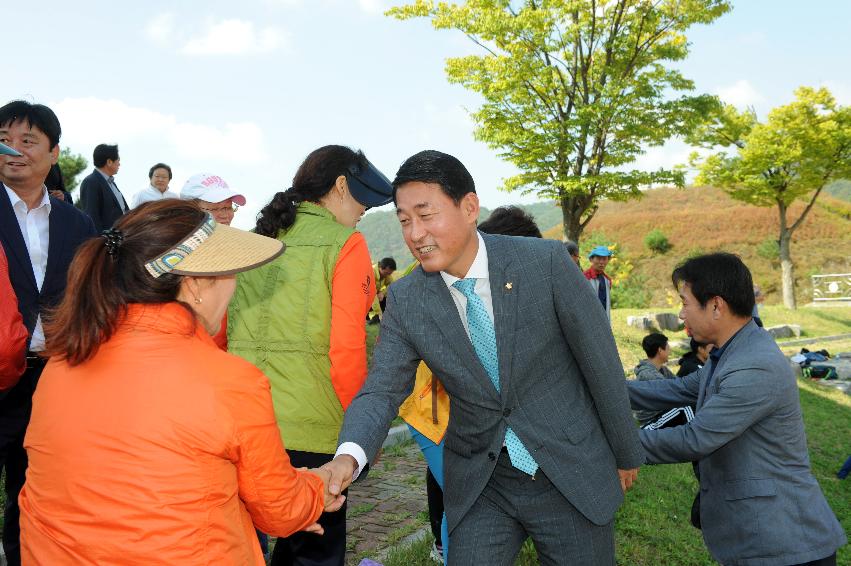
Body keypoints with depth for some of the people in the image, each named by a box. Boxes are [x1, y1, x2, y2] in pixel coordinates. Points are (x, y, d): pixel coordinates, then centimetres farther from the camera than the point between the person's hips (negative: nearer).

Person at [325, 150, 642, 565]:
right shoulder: (405, 300, -8)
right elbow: (382, 391, -10)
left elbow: (599, 360, -7)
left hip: (573, 477, -1)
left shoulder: (545, 262, -16)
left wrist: (626, 454, 2)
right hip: (480, 485, 2)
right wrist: (348, 456, -31)